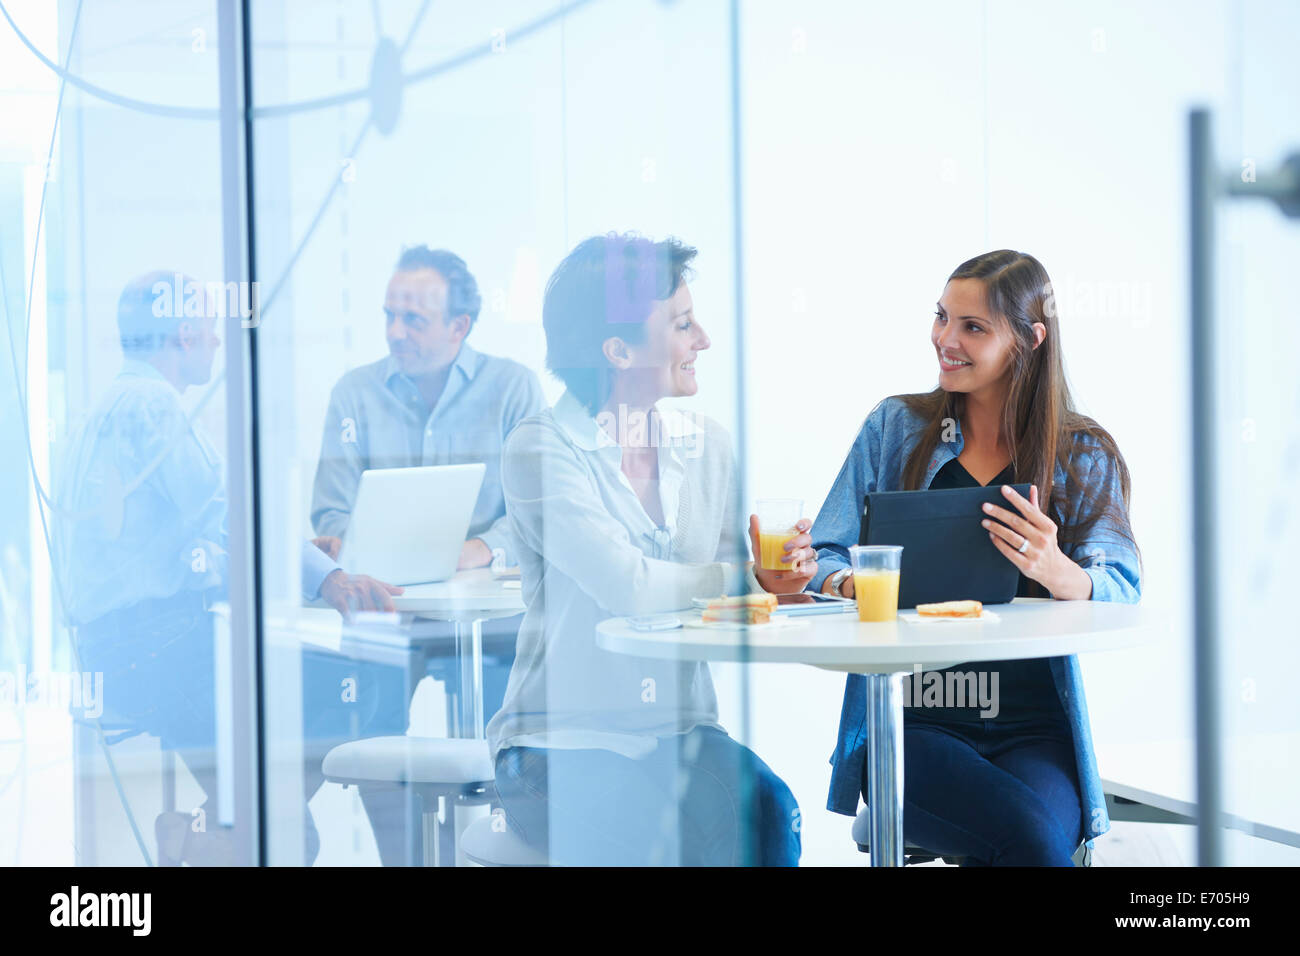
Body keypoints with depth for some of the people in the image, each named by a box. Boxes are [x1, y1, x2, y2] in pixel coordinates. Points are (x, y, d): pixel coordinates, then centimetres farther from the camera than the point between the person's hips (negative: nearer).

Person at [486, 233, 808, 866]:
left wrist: (776, 578, -11)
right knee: (648, 838, -33)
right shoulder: (541, 451, -9)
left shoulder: (705, 445, 10)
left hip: (681, 730, 5)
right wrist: (747, 577, -6)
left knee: (765, 810, -25)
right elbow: (627, 587, -22)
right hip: (562, 741, -5)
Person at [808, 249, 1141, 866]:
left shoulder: (1085, 455, 11)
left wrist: (1058, 572, -24)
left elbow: (1122, 594, -1)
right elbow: (823, 559, 9)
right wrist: (851, 583, -16)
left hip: (1035, 728, 1)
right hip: (912, 721, -1)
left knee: (1041, 829, -31)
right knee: (1031, 836, -29)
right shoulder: (895, 427, 12)